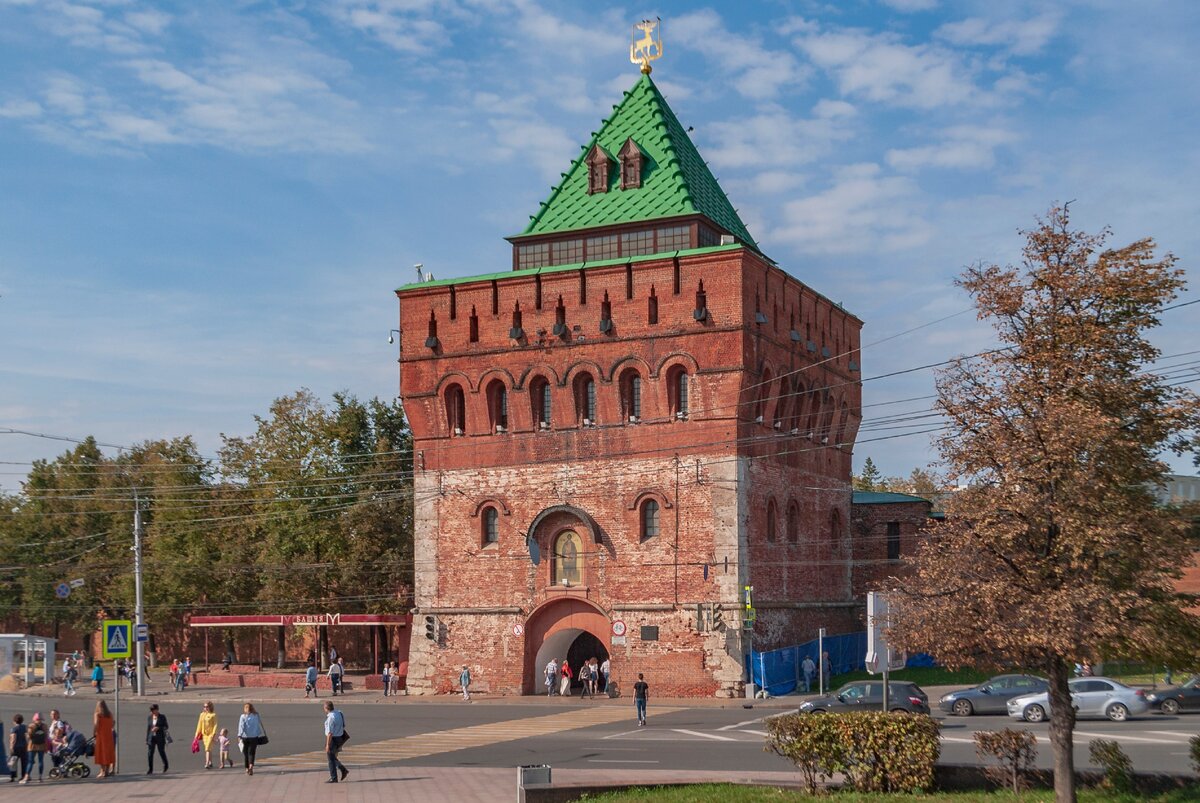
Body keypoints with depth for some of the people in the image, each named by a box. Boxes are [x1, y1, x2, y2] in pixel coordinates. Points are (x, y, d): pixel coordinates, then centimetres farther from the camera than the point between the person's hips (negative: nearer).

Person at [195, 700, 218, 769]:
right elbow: (199, 724, 14)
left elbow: (215, 725, -8)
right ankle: (210, 763, 24)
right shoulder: (202, 714, 10)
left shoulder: (213, 715, -7)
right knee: (208, 749, 13)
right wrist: (197, 733, 12)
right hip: (204, 733, 6)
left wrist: (214, 734, -16)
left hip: (211, 733, -6)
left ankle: (207, 764, -19)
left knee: (208, 749, -15)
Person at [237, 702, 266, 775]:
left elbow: (241, 726, -13)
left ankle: (247, 768, 14)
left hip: (245, 737, -1)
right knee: (252, 752, 3)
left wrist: (239, 735, -20)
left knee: (245, 753, 12)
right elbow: (261, 725, 6)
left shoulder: (243, 716, -2)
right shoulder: (256, 716, 4)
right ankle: (251, 765, -21)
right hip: (254, 737, 1)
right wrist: (264, 734, 14)